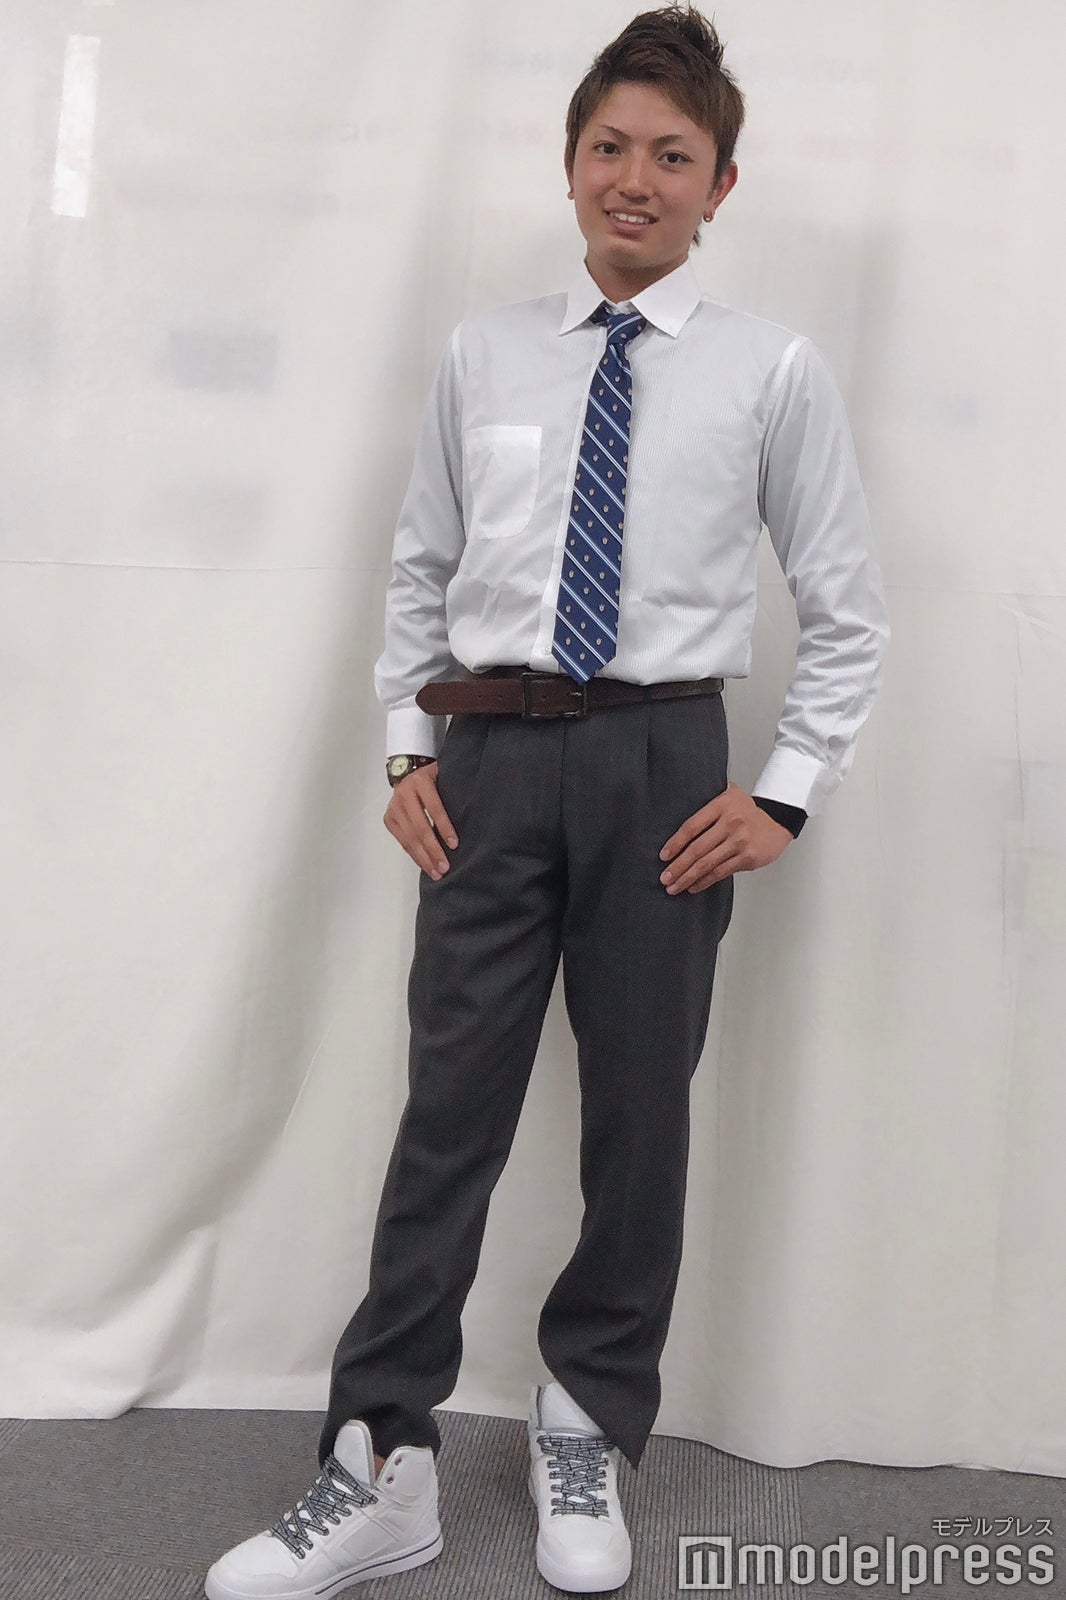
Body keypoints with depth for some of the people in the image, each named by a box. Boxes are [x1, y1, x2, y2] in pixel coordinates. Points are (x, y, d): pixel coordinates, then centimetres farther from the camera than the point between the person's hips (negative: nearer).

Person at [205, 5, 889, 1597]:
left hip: (661, 762, -1)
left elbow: (849, 610, 4)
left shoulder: (776, 371, 1)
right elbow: (419, 570, 13)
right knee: (451, 1107, 3)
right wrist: (409, 749, 4)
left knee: (641, 1111, 8)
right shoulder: (483, 353, 6)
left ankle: (590, 1438, 28)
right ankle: (381, 1467, 15)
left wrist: (786, 793, -3)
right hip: (488, 759, 1)